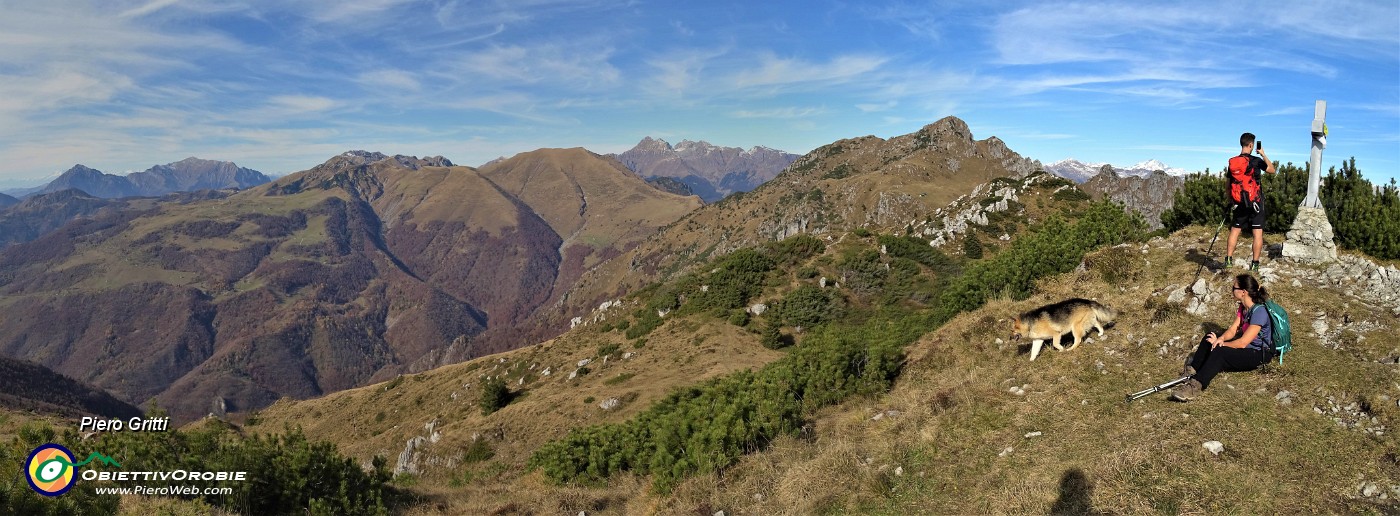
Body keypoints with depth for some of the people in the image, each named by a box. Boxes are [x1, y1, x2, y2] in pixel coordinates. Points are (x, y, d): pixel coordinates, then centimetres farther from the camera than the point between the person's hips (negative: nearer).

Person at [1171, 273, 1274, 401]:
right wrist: (1221, 339, -20)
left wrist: (1220, 344, -14)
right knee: (1209, 337, -1)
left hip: (1259, 355, -9)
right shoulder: (1243, 307, 4)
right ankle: (1192, 370, -6)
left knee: (1219, 352, -32)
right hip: (1247, 348, 9)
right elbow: (1233, 330, 2)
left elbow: (1243, 343, -26)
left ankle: (1196, 386, -43)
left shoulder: (1259, 312, -24)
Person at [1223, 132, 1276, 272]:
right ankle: (1255, 263, 1)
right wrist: (1263, 154, 9)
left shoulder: (1232, 162, 2)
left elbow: (1229, 184, 8)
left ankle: (1228, 259, 9)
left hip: (1238, 203, 4)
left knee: (1235, 230, 12)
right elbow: (1272, 170, 5)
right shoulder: (1256, 161, -10)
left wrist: (1231, 201, 17)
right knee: (1257, 233, 1)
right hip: (1255, 202, -4)